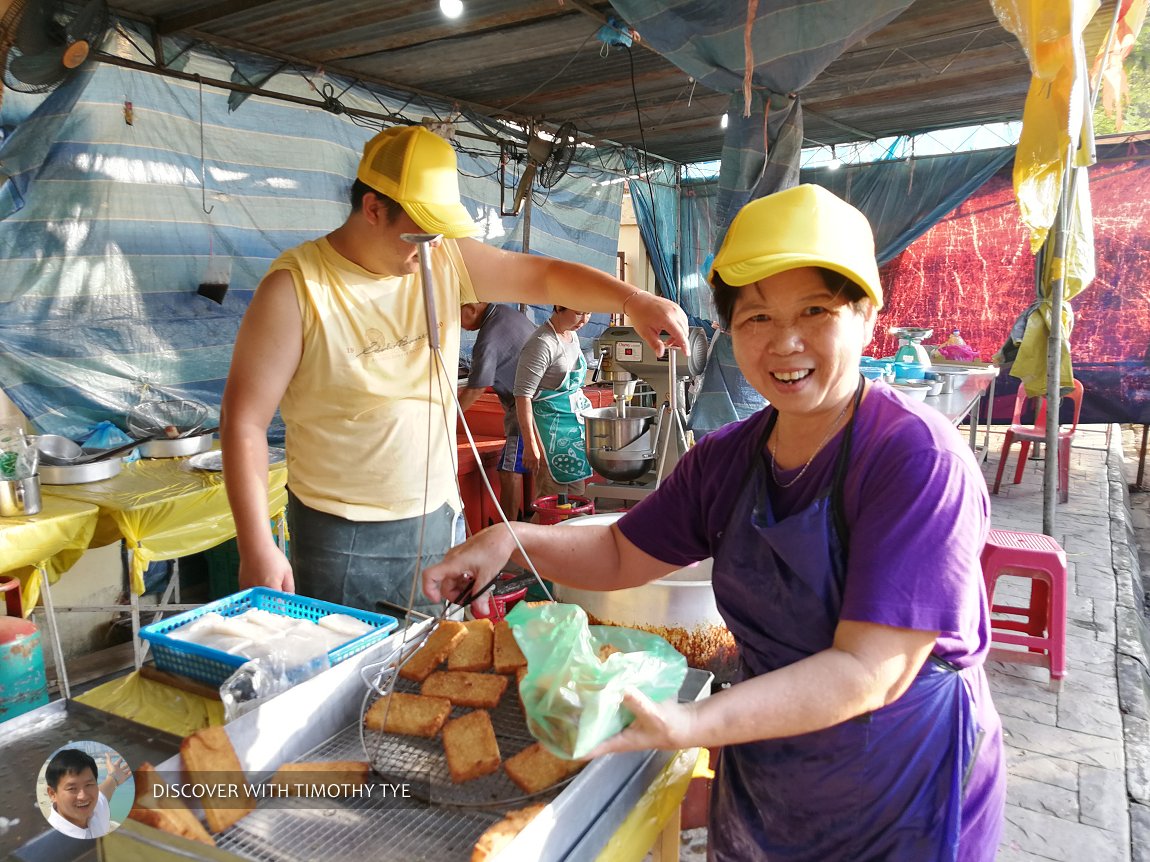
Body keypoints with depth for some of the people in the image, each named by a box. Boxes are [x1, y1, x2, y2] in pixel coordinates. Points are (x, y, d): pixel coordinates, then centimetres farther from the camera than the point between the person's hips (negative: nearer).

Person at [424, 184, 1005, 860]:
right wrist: (511, 539, -13)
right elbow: (621, 555, 5)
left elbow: (870, 670, -28)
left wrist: (690, 725, -39)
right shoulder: (729, 457, -5)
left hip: (903, 805, -4)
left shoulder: (918, 457, -24)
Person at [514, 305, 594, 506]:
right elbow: (523, 395, -21)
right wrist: (530, 445, -23)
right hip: (551, 428, -9)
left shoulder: (573, 335, 9)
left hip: (576, 421, 9)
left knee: (576, 494, 13)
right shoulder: (542, 343, -19)